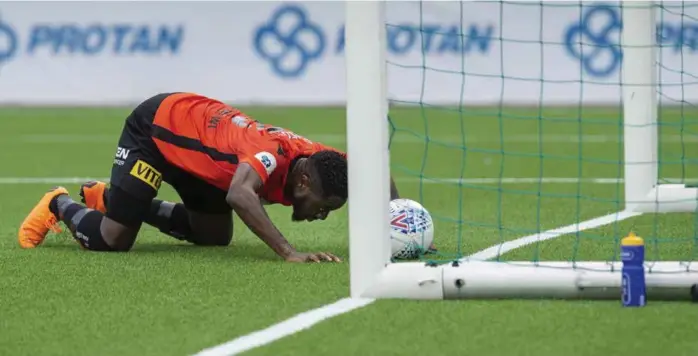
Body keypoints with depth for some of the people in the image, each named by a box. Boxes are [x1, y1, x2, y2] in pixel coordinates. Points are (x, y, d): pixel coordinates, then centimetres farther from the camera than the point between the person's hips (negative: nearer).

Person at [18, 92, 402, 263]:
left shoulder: (316, 158, -19)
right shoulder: (273, 155, -41)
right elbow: (240, 195, -62)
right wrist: (289, 253, -65)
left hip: (192, 129, 8)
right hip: (155, 124, -8)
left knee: (216, 236, 15)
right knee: (113, 240, -13)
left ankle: (109, 197, 31)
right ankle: (60, 205, 20)